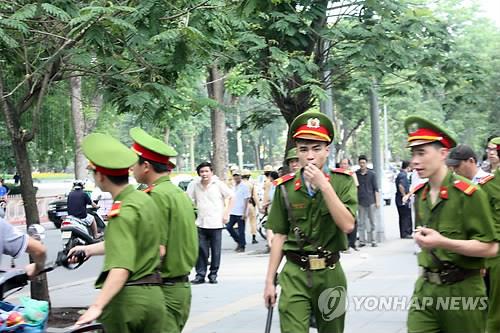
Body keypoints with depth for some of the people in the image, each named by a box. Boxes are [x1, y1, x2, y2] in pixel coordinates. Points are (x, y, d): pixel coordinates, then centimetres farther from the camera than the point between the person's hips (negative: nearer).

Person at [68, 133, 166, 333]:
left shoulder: (122, 212, -16)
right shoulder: (145, 200, 9)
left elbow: (121, 268, -26)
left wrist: (97, 306, -29)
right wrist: (89, 249, 35)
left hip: (125, 297, -7)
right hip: (153, 295, 7)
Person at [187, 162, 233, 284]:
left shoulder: (218, 184, -2)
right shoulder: (194, 185, 2)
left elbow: (230, 197, 6)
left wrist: (226, 214, 1)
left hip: (216, 223, -1)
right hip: (201, 223, 1)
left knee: (216, 251, 2)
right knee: (201, 250, 0)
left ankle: (213, 274, 14)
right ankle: (200, 274, 9)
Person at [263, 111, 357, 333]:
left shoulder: (343, 181, -2)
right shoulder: (286, 187, 0)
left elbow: (347, 225, -15)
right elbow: (279, 236, 5)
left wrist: (324, 185, -19)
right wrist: (269, 281, 4)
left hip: (331, 273, 1)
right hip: (295, 275, 0)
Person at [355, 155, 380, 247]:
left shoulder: (372, 174, 1)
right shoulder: (355, 174, 5)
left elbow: (376, 189, 2)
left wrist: (377, 201, -5)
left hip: (371, 201, -1)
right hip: (360, 202, 2)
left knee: (373, 222, 3)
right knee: (361, 223, 3)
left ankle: (373, 240, 9)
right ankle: (362, 240, 9)